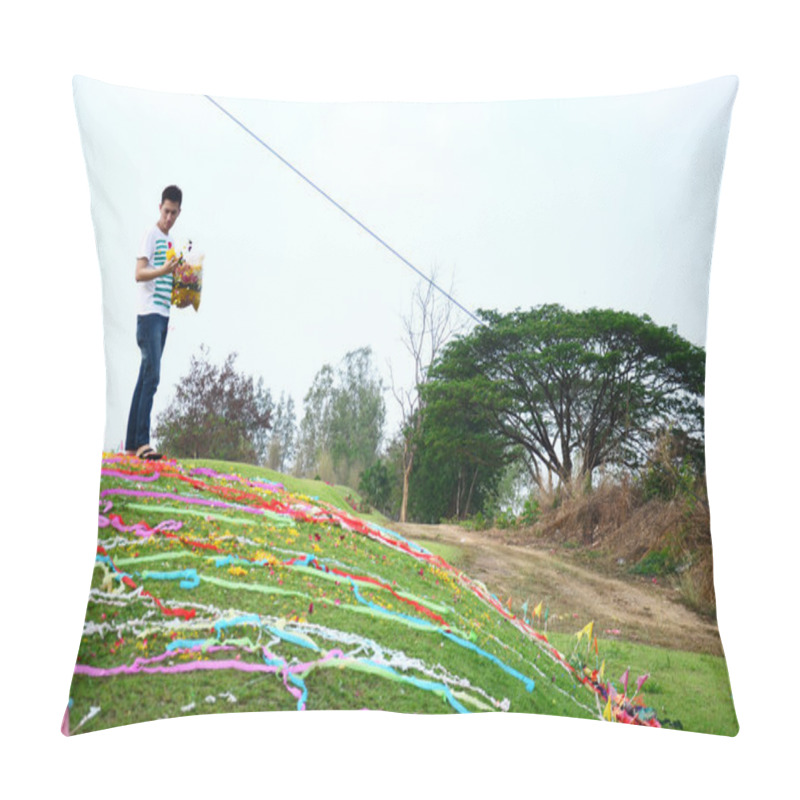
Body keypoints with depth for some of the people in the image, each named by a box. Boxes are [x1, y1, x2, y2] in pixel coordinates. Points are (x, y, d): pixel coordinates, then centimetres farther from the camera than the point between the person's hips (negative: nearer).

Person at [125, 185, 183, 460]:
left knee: (146, 377, 8)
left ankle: (132, 443, 12)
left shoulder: (168, 240, 20)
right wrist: (163, 270, -32)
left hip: (162, 316, 9)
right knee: (151, 376, -16)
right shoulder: (151, 235, -6)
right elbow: (139, 274, -17)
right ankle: (141, 442, -18)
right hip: (149, 315, -9)